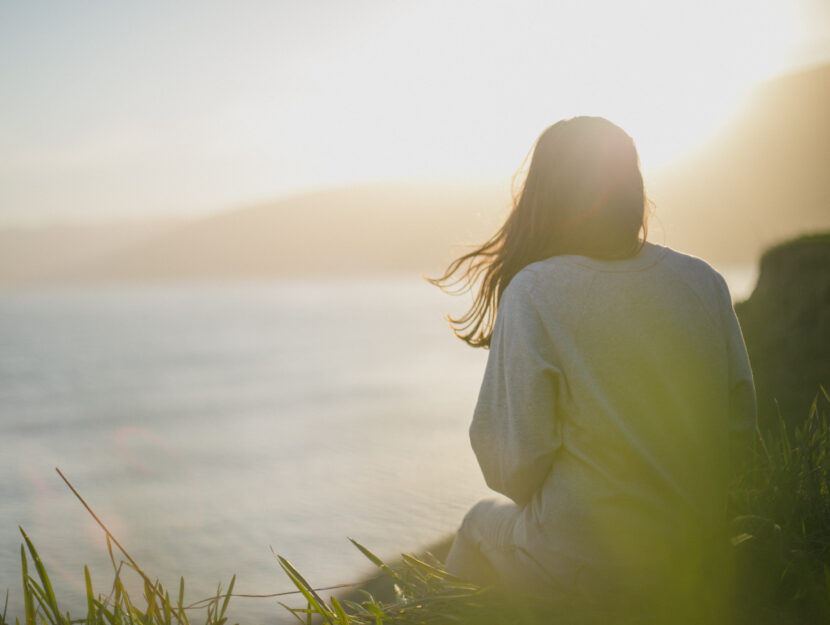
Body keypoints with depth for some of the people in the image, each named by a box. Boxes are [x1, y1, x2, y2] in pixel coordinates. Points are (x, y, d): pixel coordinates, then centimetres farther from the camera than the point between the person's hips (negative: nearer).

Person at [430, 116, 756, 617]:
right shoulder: (704, 281, -3)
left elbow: (512, 458, -14)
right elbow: (742, 421, 3)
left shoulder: (532, 292, -16)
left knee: (483, 524, 27)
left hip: (589, 565, -4)